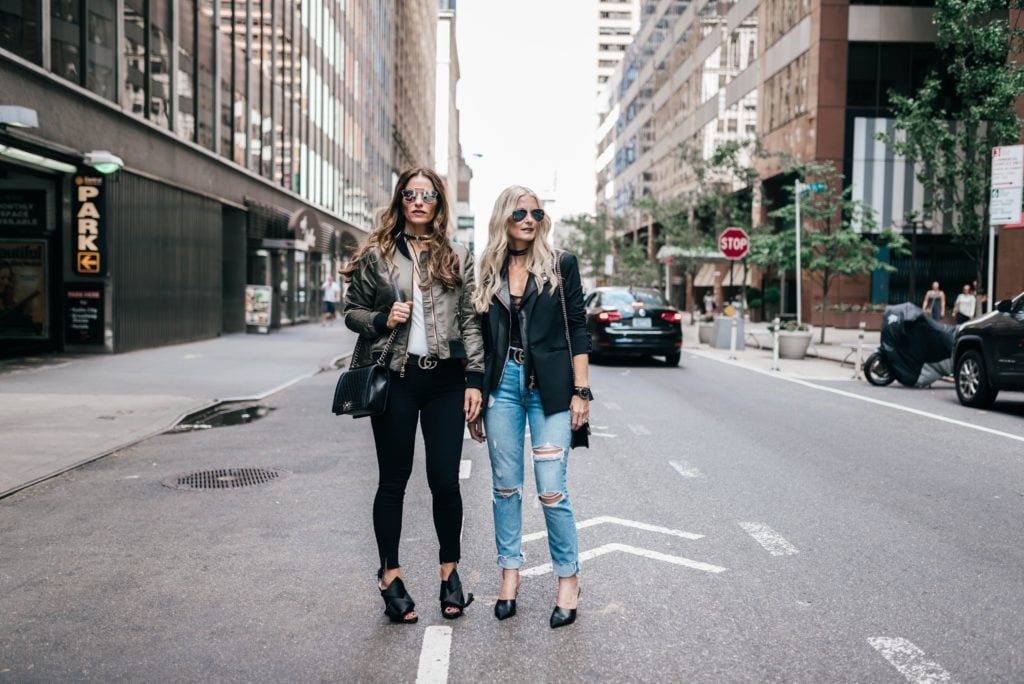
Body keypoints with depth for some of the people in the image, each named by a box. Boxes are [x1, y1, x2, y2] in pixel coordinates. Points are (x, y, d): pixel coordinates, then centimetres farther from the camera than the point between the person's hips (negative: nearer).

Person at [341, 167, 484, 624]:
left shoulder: (457, 258, 8)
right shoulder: (376, 255, 6)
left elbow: (471, 321, 6)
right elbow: (352, 311, 11)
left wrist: (474, 379, -1)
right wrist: (382, 320, -11)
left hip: (445, 379, 1)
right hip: (395, 378, 0)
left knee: (445, 479, 2)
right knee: (393, 479, 7)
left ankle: (450, 571, 21)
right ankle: (390, 575, 21)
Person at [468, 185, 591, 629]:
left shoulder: (561, 266, 2)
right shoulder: (489, 271, 9)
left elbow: (577, 330, 0)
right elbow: (480, 339, 11)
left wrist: (580, 391, -6)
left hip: (548, 387, -3)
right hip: (502, 384, 3)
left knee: (551, 490, -4)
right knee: (505, 486, 8)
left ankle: (568, 578, 12)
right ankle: (509, 572, 22)